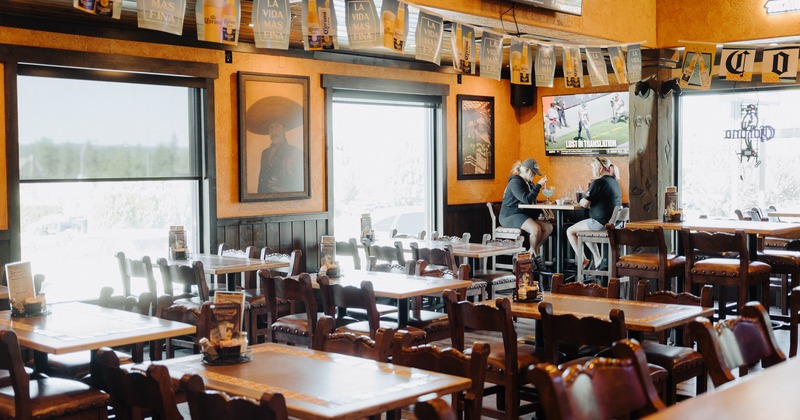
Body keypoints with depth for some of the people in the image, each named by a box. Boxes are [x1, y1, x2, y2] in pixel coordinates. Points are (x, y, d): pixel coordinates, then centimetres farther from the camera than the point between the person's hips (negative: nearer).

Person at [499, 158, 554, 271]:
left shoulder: (529, 183, 18)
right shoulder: (515, 182, -12)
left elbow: (532, 202, 20)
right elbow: (527, 200, -24)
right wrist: (539, 185, -19)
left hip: (525, 214, 9)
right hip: (510, 216, -9)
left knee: (548, 227, -10)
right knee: (536, 229, -31)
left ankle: (532, 252, 0)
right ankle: (536, 255, -6)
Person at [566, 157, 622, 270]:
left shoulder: (598, 182, -15)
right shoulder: (615, 182, 11)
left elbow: (584, 203, -17)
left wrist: (582, 200, 5)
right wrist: (591, 201, 17)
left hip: (600, 222, -9)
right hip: (613, 222, 9)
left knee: (570, 231, 8)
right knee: (583, 231, 30)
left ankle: (583, 261, 8)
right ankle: (598, 260, 23)